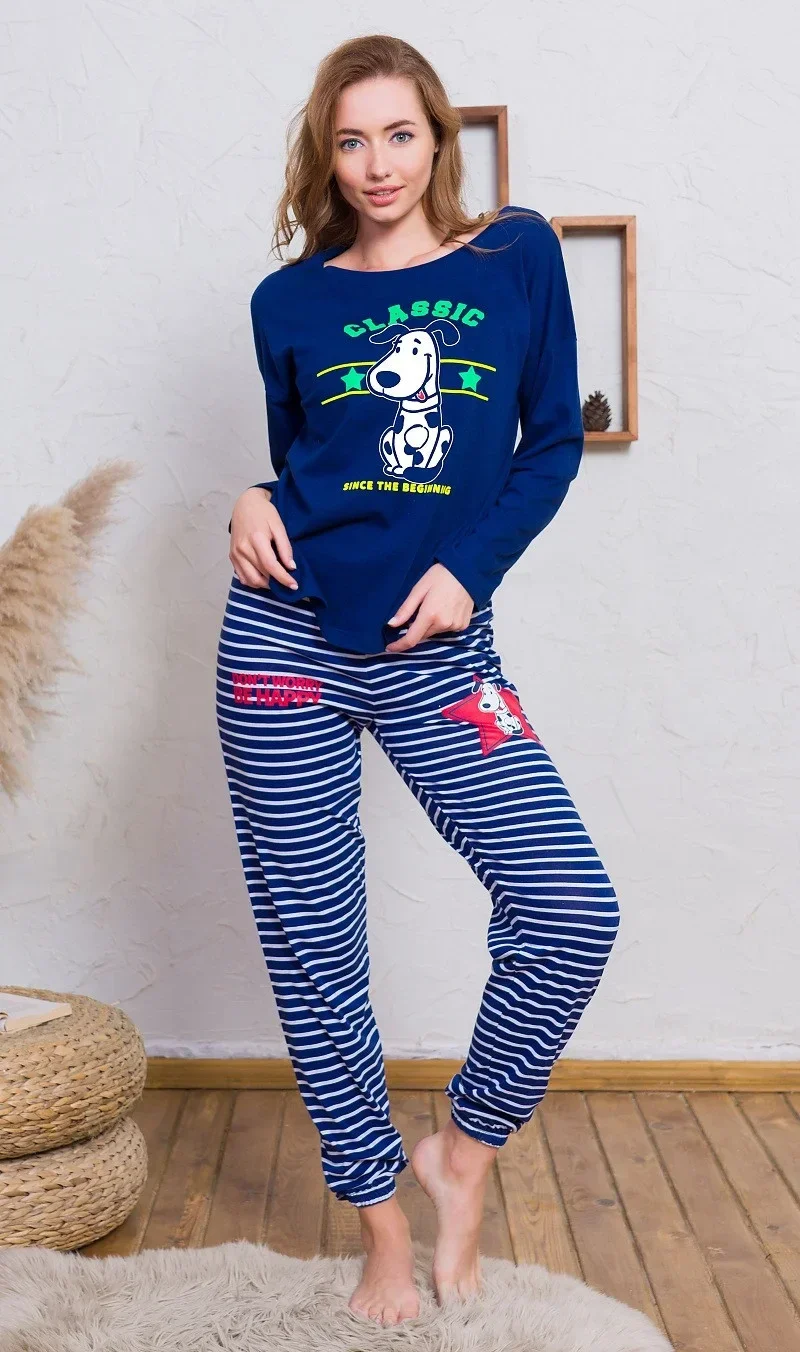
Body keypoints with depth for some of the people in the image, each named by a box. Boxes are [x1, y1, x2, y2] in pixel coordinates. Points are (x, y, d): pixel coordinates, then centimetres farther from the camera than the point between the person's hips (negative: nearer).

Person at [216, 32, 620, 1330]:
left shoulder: (518, 253, 7)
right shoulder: (290, 300, 9)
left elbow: (553, 442, 6)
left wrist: (468, 564, -7)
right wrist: (255, 503, -4)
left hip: (436, 647, 0)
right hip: (289, 638, 1)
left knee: (571, 909, -15)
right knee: (313, 954, 4)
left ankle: (464, 1149, 13)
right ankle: (384, 1235, 24)